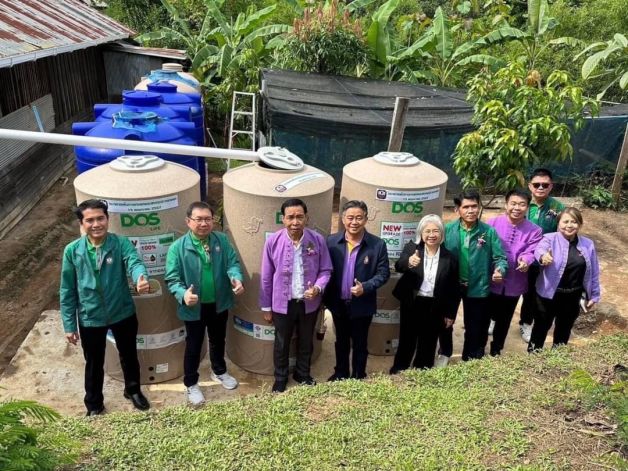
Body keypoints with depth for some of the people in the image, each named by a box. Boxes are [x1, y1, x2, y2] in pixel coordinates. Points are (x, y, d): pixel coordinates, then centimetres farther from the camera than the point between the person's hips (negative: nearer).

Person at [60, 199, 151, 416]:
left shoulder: (121, 243, -14)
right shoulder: (72, 251, -11)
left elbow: (134, 263, -34)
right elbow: (67, 291, -4)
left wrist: (141, 278, -58)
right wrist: (69, 325, -3)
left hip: (123, 314, 0)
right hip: (90, 318, 0)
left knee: (129, 356, 21)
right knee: (94, 364, 18)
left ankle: (133, 390, 49)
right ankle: (94, 404, 43)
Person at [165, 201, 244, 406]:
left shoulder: (222, 240, -6)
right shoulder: (178, 247, -16)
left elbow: (233, 263, -6)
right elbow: (172, 278, -16)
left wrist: (237, 279, -29)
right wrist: (183, 294, -35)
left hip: (219, 303, 4)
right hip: (194, 307, -3)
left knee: (218, 340, 24)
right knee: (193, 345, 12)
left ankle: (219, 371, 48)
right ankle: (191, 384, 32)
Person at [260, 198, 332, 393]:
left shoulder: (318, 240, -14)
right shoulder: (273, 241, -16)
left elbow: (326, 270, -2)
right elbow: (266, 277, -6)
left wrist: (318, 288, -22)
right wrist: (266, 307, 0)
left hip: (309, 303, 1)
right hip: (283, 303, -1)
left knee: (306, 342, 22)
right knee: (281, 344, 18)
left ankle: (303, 374, 47)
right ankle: (280, 378, 42)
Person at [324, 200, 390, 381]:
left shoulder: (377, 245, -13)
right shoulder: (332, 241, -8)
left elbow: (384, 273, -8)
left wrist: (365, 287, -22)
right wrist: (325, 297, -6)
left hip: (362, 305, -2)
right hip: (338, 303, 2)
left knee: (359, 344, 15)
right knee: (341, 341, 22)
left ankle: (358, 378, 35)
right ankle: (341, 374, 43)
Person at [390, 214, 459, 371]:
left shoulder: (449, 257, 0)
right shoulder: (411, 248, -3)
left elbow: (453, 288, 4)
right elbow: (398, 266, -21)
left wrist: (450, 314, 3)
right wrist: (409, 262, -43)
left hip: (435, 308, 1)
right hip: (411, 304, -1)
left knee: (427, 347, 12)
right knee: (406, 343, 7)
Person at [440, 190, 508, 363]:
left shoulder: (489, 232, -11)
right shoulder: (448, 230, -8)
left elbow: (500, 257, -10)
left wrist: (500, 270, -30)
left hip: (477, 287, 0)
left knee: (474, 328, 14)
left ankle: (468, 361, 38)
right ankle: (445, 354, 43)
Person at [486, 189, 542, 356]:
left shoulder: (534, 231, -5)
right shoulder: (493, 223, -9)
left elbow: (531, 253, -13)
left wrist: (525, 260, -35)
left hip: (514, 284, 2)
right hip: (491, 281, -1)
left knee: (504, 320, 20)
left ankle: (496, 350, 42)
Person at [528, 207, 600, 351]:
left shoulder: (588, 245, 0)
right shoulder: (550, 239, -11)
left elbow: (593, 273, 7)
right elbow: (540, 249, -34)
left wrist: (593, 295, 9)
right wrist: (543, 256, -58)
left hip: (573, 297, 4)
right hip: (549, 294, -4)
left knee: (564, 329, 21)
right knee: (541, 327, 12)